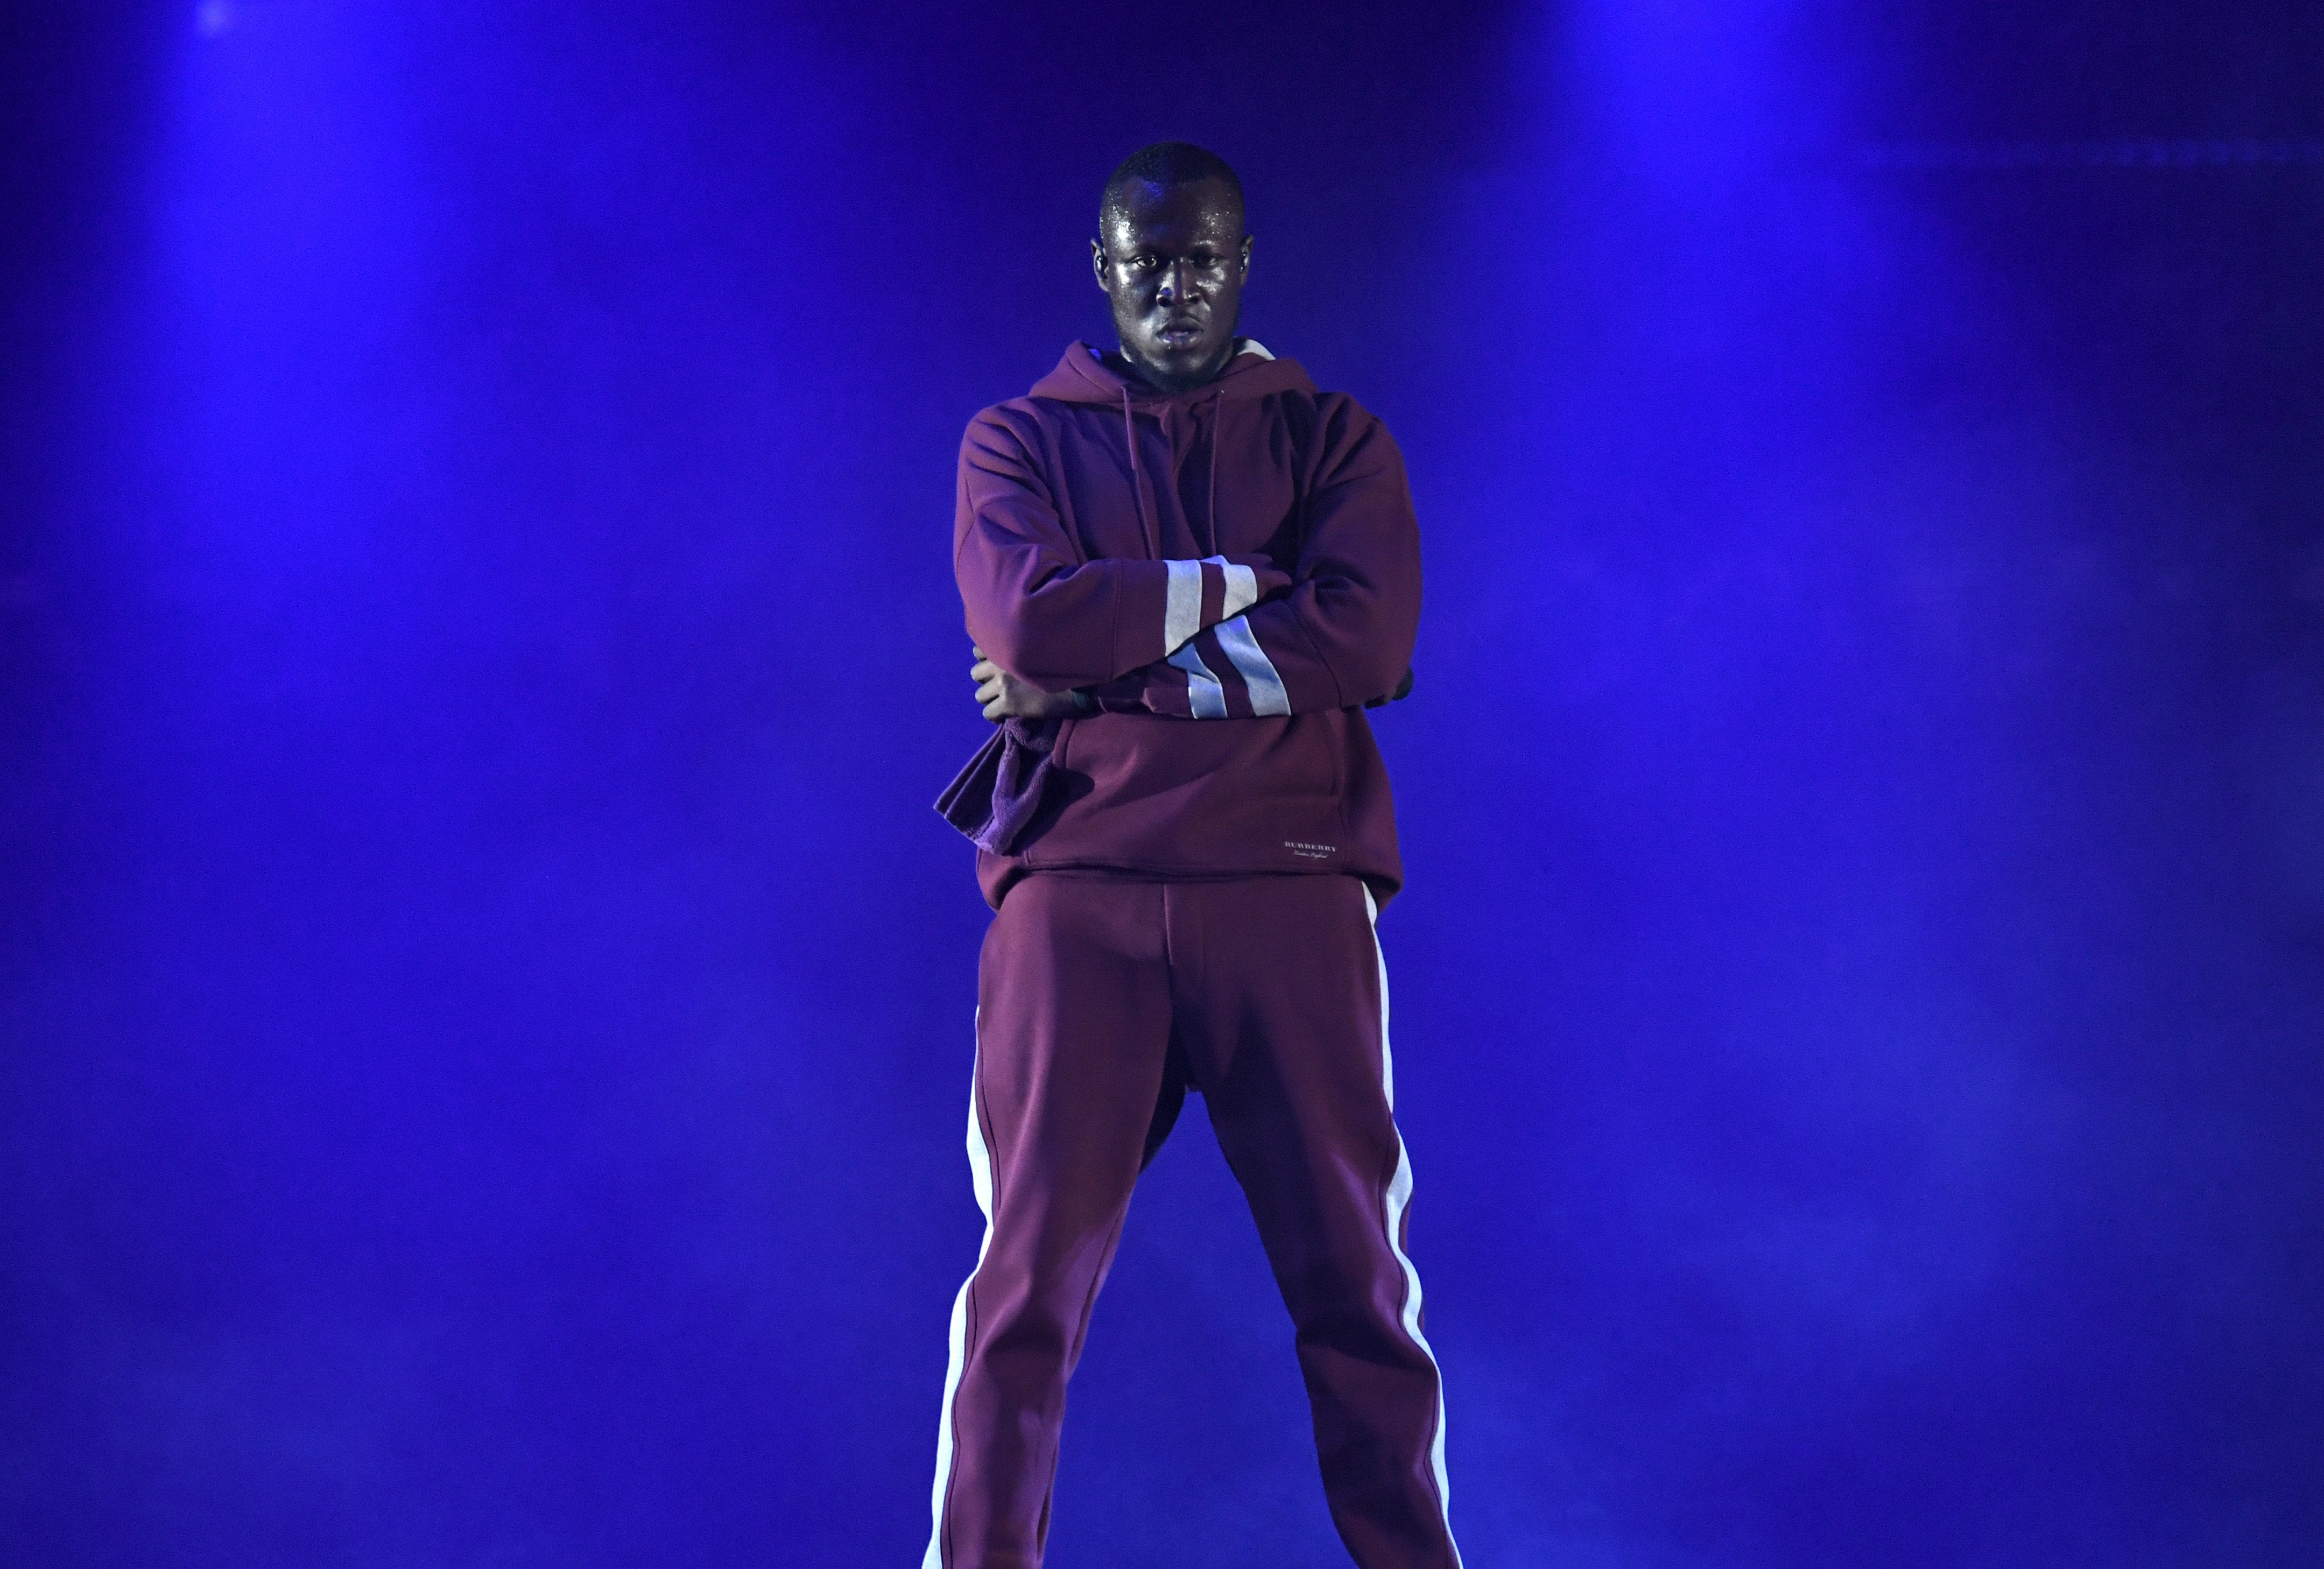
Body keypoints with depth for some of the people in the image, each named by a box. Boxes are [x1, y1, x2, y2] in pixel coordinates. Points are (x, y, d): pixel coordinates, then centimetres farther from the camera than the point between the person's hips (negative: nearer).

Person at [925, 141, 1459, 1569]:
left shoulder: (1333, 439, 14)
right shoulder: (1019, 442, 14)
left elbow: (1370, 643, -4)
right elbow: (1029, 620, -6)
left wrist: (1108, 666, -7)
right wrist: (1247, 581, -3)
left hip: (1288, 880, 0)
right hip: (1079, 883, 0)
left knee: (1356, 1280, -1)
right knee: (1032, 1275, -5)